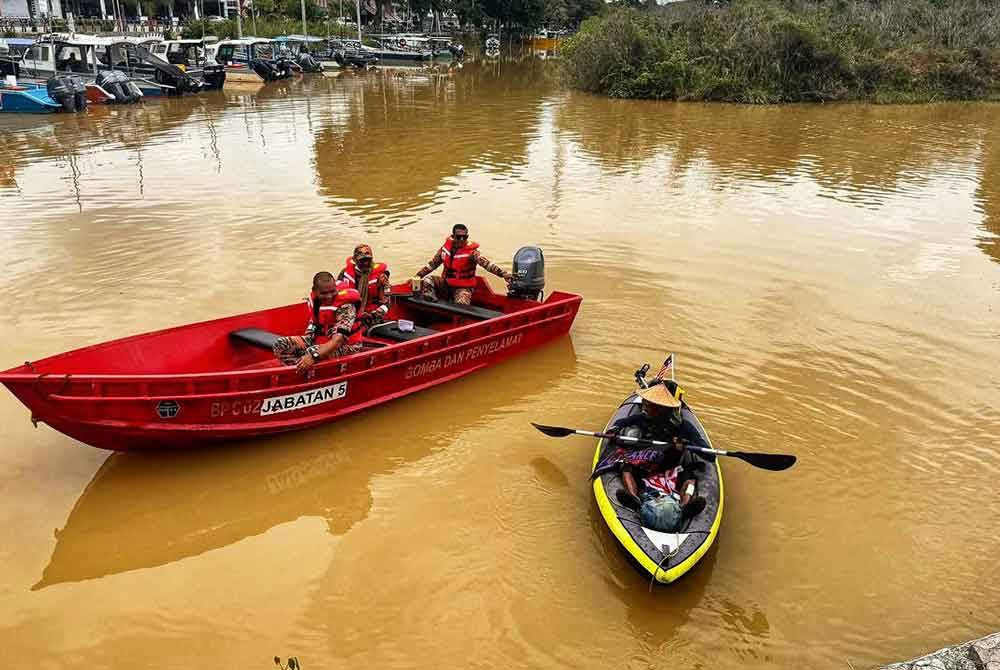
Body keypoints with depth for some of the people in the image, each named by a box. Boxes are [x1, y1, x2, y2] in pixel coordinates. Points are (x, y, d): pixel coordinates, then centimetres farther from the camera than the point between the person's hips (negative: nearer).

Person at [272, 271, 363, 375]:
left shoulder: (346, 305, -24)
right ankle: (303, 372, -21)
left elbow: (338, 341, -33)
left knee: (313, 352, -38)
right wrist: (305, 339, -1)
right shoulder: (314, 298, -3)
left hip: (346, 346, -8)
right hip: (319, 340, 8)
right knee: (280, 344, -6)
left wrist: (313, 356, -45)